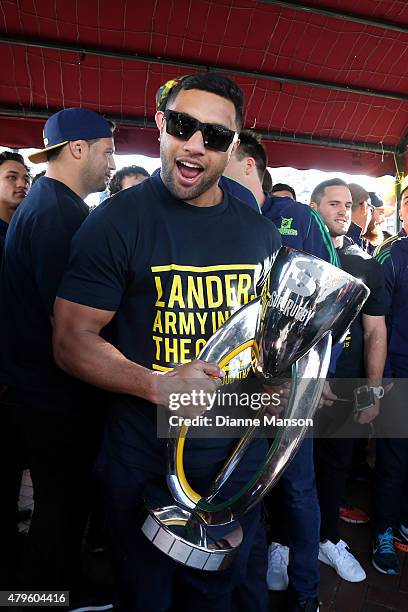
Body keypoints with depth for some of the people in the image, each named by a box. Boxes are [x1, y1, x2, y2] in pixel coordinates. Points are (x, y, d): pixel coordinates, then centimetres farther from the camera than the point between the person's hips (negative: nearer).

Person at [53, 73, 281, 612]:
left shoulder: (260, 231, 3)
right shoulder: (118, 221, -12)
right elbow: (72, 340, -13)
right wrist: (159, 385, -28)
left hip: (240, 452, 5)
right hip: (146, 461, -4)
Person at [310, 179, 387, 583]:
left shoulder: (366, 265, 5)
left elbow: (375, 330, 7)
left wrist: (373, 389, 3)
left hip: (344, 388, 3)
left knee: (335, 464, 18)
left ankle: (329, 539, 41)